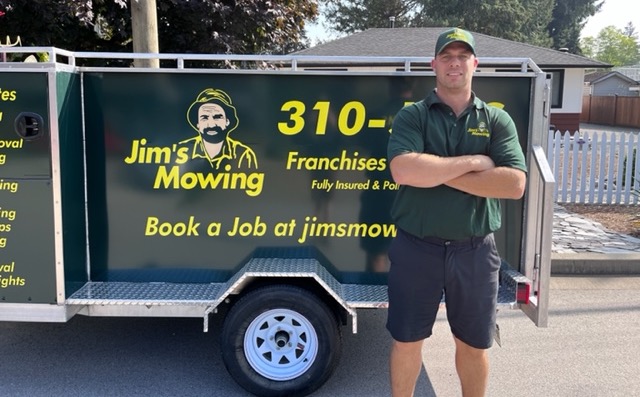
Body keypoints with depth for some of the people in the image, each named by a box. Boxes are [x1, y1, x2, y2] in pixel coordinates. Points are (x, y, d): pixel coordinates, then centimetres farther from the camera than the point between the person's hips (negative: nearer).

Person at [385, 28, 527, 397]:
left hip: (475, 250, 1)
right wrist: (473, 162, -16)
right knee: (407, 340, 12)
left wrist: (437, 172, -17)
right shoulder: (411, 116, -2)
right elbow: (404, 171, -21)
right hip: (416, 247, -1)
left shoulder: (497, 120, 2)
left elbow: (514, 184, -13)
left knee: (474, 344, 16)